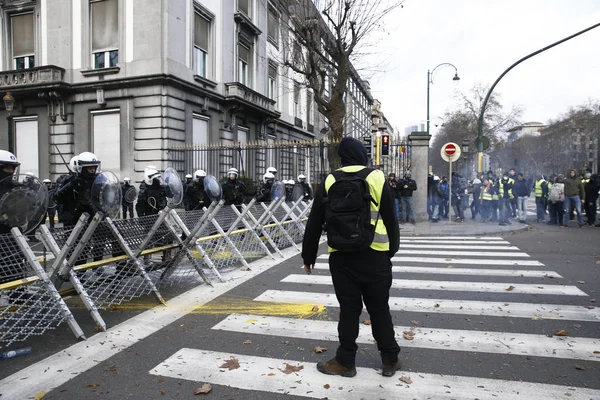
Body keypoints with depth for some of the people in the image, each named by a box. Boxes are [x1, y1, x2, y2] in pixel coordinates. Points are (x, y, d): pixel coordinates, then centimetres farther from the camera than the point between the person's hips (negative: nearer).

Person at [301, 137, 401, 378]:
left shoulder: (329, 182, 2)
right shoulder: (377, 179, -1)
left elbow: (314, 224, 4)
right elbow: (391, 219, 3)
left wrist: (308, 256, 12)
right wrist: (392, 249, 16)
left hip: (341, 257, 1)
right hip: (375, 256, 0)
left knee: (349, 310, 9)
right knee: (379, 309, 12)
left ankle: (345, 362, 19)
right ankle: (390, 360, 23)